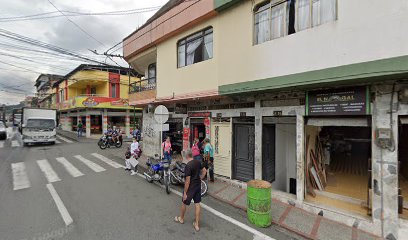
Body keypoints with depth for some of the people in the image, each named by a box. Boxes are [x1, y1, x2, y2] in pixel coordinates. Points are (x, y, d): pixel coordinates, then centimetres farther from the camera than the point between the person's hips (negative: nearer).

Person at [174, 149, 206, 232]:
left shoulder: (188, 166, -25)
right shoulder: (198, 162, -4)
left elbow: (187, 181, -23)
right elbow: (204, 171, 8)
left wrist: (185, 193, -15)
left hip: (191, 187, -6)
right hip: (198, 186, 6)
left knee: (184, 203, 18)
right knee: (197, 204, 14)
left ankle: (181, 219, 41)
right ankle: (197, 224, 23)